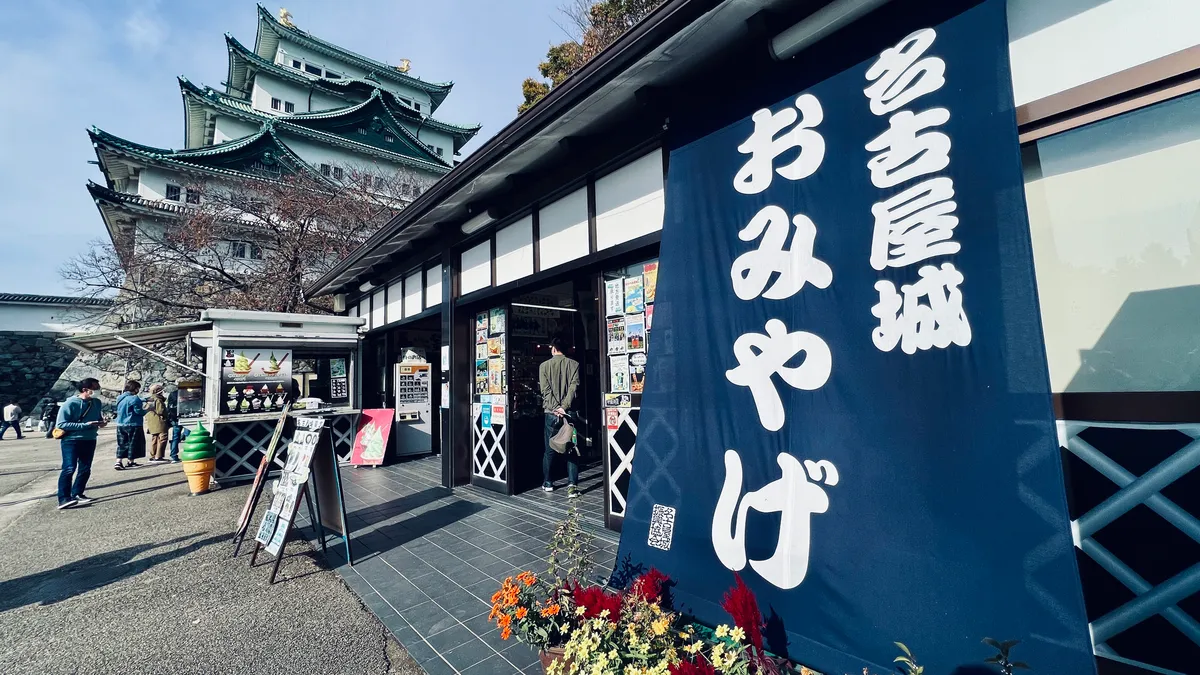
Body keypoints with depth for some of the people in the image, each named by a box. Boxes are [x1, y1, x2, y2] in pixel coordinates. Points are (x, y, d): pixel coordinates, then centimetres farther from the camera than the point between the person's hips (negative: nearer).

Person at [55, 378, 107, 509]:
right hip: (71, 440, -6)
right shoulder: (70, 403, -15)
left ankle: (77, 494, 22)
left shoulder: (97, 402, 3)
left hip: (89, 441, 6)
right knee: (69, 468, -14)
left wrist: (101, 422, -4)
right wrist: (85, 425, -24)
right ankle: (64, 499, -13)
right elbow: (61, 424, -17)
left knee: (85, 469, 10)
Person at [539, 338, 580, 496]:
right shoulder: (573, 364, 2)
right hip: (569, 412, 0)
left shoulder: (544, 366, 3)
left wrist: (555, 408, -11)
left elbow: (545, 390, -6)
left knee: (549, 449, 12)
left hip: (551, 412, 0)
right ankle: (572, 484, -5)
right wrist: (564, 407, -14)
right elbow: (574, 386, -9)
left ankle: (547, 483, 22)